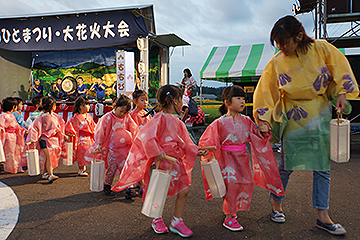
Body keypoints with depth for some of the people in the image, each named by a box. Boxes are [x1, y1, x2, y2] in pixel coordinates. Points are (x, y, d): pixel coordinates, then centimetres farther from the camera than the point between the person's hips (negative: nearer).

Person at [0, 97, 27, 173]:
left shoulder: (12, 116, 16)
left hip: (14, 136, 8)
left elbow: (17, 126, 23)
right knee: (9, 153, -1)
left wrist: (24, 130, 22)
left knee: (17, 151, 10)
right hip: (8, 136, -8)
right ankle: (10, 169, 10)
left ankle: (17, 168, 19)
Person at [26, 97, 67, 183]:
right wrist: (32, 140, -13)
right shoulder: (42, 117, -11)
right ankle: (50, 175, -21)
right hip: (44, 139, -6)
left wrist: (63, 135, 22)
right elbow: (34, 128, -10)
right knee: (48, 156, -16)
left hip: (53, 139, 6)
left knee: (50, 157, 10)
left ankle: (45, 173, 26)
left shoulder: (55, 116, 8)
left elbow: (58, 128, 22)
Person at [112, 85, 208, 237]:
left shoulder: (177, 122, 12)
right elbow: (146, 136, -24)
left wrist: (195, 151, 4)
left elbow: (184, 144, 16)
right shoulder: (160, 118, -14)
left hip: (176, 161, 7)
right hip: (162, 161, -7)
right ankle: (156, 221, 32)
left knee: (184, 191, 6)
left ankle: (177, 222, 22)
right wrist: (157, 152, -24)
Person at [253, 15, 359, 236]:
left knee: (323, 166, 5)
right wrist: (263, 120, -11)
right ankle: (276, 204, 26)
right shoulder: (277, 62, -9)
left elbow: (340, 68, 4)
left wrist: (341, 93, -7)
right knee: (287, 165, 2)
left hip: (321, 115, 2)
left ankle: (323, 216, 16)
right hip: (294, 118, -2)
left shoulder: (321, 49, -6)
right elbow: (265, 91, -6)